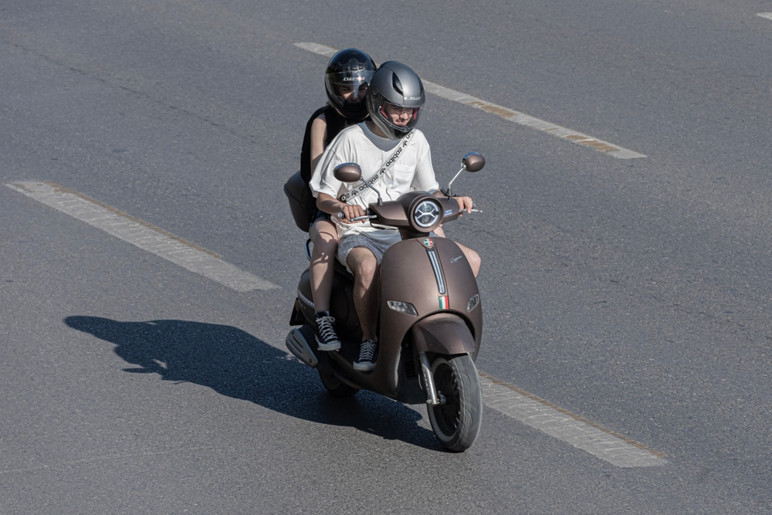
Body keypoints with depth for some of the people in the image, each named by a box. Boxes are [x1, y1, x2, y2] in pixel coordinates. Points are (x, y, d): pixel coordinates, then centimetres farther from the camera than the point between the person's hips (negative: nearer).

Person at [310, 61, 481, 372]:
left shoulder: (416, 141, 6)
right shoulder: (350, 139, -9)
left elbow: (428, 191, 16)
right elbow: (322, 197, -6)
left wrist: (452, 201, -6)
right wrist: (341, 207, -29)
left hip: (403, 234, 5)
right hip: (357, 234, -5)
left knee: (470, 259, -6)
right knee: (368, 267, -40)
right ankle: (368, 340, -21)